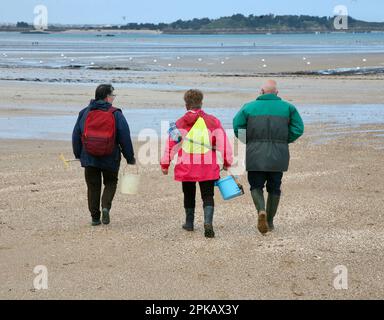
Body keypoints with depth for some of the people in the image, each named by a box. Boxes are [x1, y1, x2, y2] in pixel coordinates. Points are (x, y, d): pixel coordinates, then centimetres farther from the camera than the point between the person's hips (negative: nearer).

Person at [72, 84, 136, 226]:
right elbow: (125, 138, -5)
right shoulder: (116, 114, -6)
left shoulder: (84, 113, 3)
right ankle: (106, 206, -7)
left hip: (89, 158, 2)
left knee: (93, 186, 11)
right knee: (110, 183, 17)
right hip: (110, 159, -2)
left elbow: (76, 136, 7)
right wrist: (130, 158, 5)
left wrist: (78, 155, 19)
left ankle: (95, 217, 10)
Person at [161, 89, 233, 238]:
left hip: (186, 167, 1)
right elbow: (223, 142, 0)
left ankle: (189, 223, 31)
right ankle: (208, 222, -18)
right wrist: (227, 163, 11)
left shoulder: (180, 123, -1)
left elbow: (171, 145, 2)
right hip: (208, 168, -1)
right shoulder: (212, 121, -2)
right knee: (208, 196, 4)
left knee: (189, 195, 19)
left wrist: (165, 164, 11)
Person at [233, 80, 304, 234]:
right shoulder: (287, 107, 5)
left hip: (255, 155, -1)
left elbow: (237, 126, -5)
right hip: (278, 156, 1)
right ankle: (270, 221, 18)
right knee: (274, 188, 15)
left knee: (256, 186, 10)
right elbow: (298, 129, -1)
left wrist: (250, 141, 9)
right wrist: (284, 141, 11)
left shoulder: (249, 107, 2)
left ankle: (261, 210, -17)